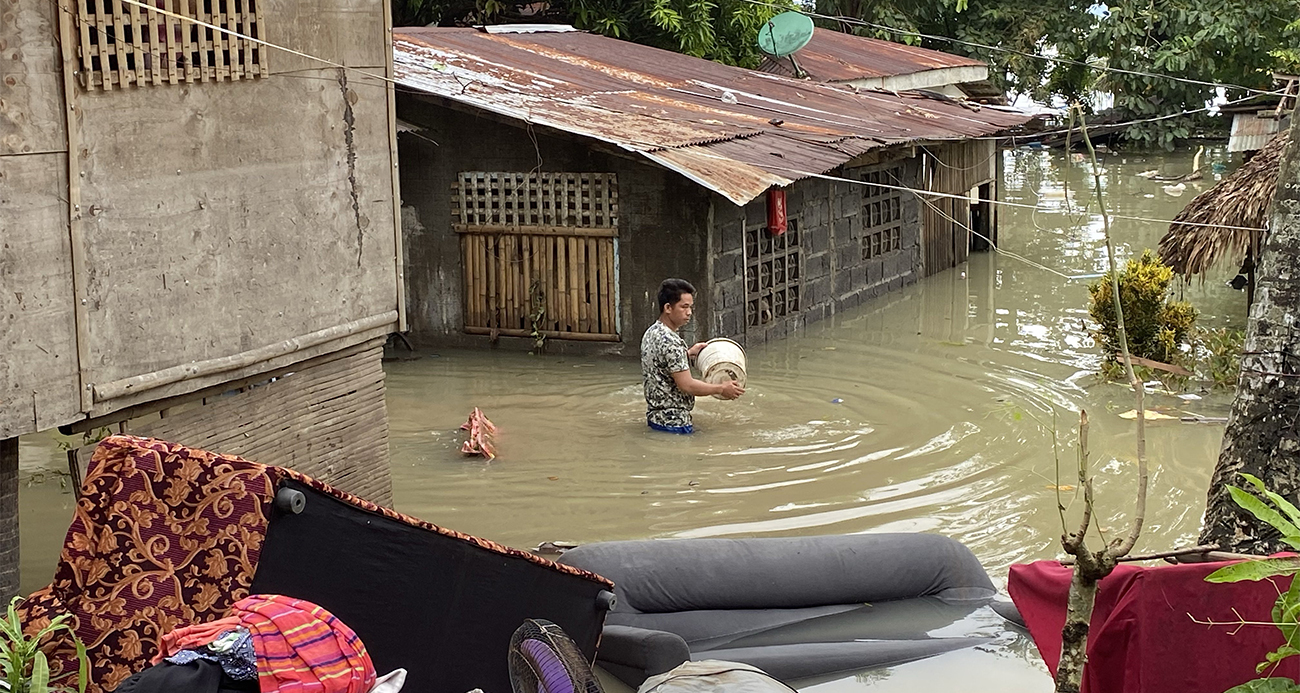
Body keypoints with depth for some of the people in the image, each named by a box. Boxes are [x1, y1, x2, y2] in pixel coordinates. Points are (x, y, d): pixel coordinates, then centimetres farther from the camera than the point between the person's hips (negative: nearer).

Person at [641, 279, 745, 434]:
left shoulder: (651, 333, 8)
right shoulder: (670, 342, -23)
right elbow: (687, 385, -23)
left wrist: (688, 354, 17)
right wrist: (722, 389, -12)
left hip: (655, 415, 10)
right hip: (673, 423, -10)